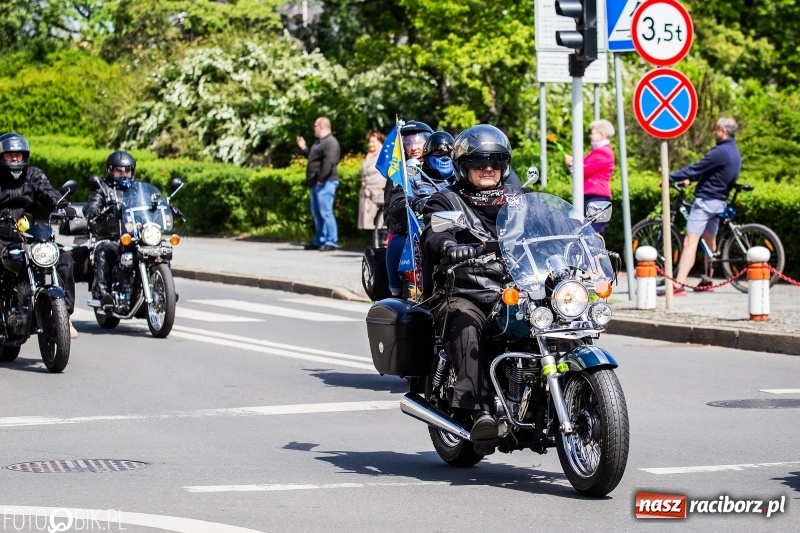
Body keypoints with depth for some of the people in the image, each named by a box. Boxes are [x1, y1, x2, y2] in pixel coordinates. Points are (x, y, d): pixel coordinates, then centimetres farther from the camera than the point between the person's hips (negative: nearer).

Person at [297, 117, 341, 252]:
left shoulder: (330, 142, -14)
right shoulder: (319, 142, 19)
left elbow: (329, 162, -24)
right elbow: (312, 158, 30)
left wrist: (321, 179, -24)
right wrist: (303, 148, 23)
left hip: (325, 183, -11)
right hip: (317, 183, 11)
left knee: (326, 212, -12)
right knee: (316, 213, 15)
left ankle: (331, 242, -10)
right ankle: (319, 241, 21)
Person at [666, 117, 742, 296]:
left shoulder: (720, 152, -18)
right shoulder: (734, 152, 12)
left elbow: (696, 168, -18)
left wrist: (670, 178, -13)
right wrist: (690, 179, 17)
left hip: (705, 200, -10)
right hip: (720, 201, 10)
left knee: (690, 241, -15)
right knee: (710, 241, 21)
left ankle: (678, 285, -23)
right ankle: (707, 281, 30)